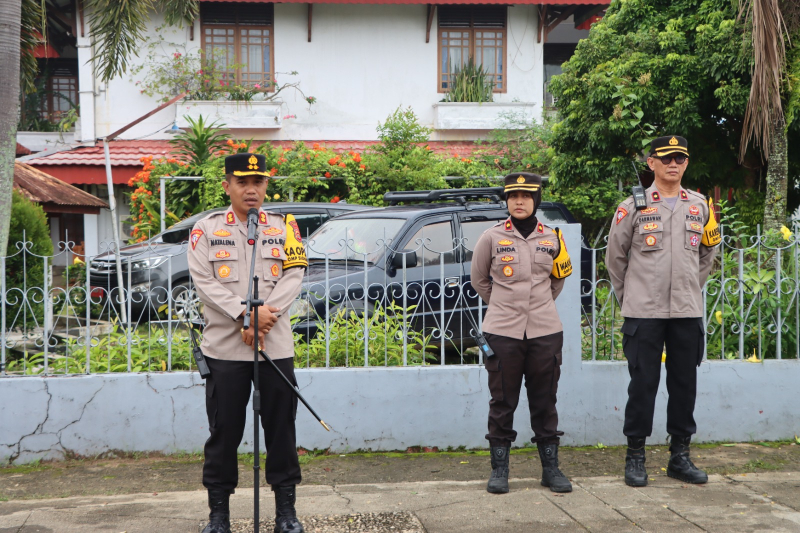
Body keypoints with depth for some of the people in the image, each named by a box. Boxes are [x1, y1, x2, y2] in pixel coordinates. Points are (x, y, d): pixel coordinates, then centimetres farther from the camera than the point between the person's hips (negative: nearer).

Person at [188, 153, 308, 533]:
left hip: (276, 345, 1)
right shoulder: (206, 229, 6)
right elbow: (204, 281, -5)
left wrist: (264, 317, -14)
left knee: (281, 428, 6)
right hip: (224, 347, -1)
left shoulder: (284, 227, 10)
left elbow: (293, 276, 0)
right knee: (224, 431, 5)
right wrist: (246, 315, -17)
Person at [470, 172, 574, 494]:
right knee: (502, 402, 4)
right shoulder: (492, 238, 0)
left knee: (545, 401, 8)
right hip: (503, 333, -2)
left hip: (545, 332, 2)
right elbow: (479, 280, 12)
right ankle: (499, 469, 14)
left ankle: (551, 468, 18)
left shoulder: (551, 239, 8)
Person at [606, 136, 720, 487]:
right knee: (643, 383, 0)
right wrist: (628, 297, 8)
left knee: (685, 383, 8)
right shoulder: (633, 206, -2)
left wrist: (692, 289, 16)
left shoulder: (699, 206, 9)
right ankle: (635, 456, 11)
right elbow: (615, 257, 5)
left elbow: (707, 253, 21)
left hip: (688, 312, 4)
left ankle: (680, 456, 20)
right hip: (643, 313, -3)